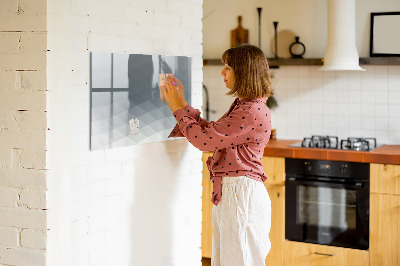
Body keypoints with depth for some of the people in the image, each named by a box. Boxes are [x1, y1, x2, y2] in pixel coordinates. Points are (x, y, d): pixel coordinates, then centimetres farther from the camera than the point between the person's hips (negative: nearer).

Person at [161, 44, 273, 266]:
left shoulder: (253, 112, -19)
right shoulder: (242, 106, 14)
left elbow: (204, 139, -19)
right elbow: (211, 132, 17)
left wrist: (177, 108, -8)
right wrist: (182, 104, 14)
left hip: (242, 193, -10)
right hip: (228, 192, 10)